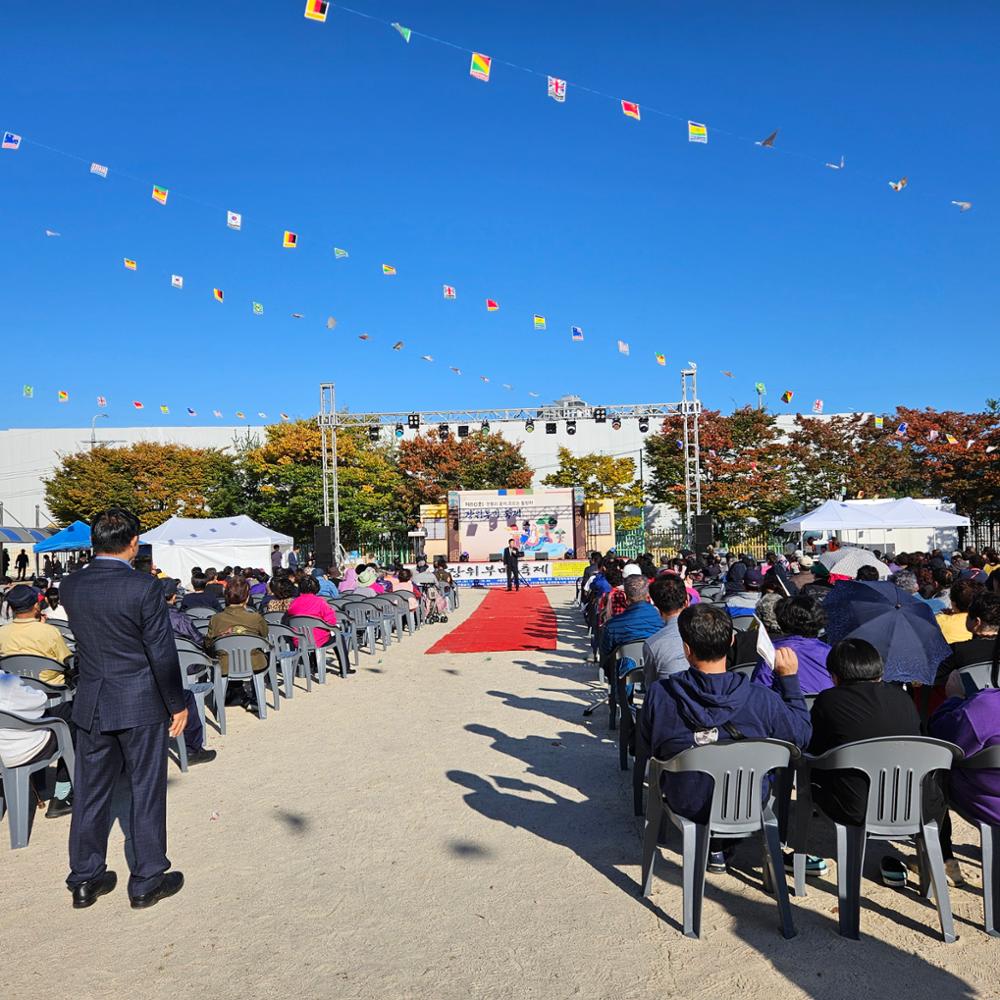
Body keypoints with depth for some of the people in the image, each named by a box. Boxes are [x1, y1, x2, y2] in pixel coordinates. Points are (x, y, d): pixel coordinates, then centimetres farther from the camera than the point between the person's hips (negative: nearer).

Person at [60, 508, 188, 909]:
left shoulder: (70, 587, -1)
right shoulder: (144, 587, -18)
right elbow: (162, 653, -15)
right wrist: (177, 704, -6)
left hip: (91, 704, 5)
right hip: (141, 705, -5)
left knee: (90, 792, 15)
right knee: (146, 791, 8)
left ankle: (85, 879, 28)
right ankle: (147, 881, 19)